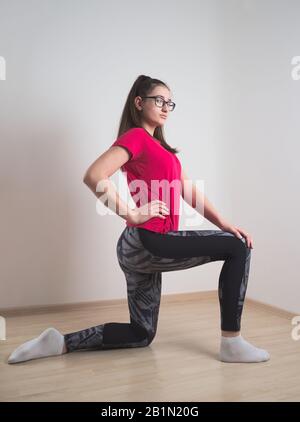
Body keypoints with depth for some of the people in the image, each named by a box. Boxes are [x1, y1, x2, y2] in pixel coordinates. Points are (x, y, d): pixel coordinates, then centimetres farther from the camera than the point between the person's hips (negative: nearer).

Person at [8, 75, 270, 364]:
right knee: (237, 247, -4)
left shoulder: (159, 145, 22)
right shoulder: (135, 136, -5)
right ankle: (232, 344, -1)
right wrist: (132, 215, -18)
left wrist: (224, 223, 2)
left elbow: (189, 192, 13)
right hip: (147, 241, -10)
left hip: (139, 249, 10)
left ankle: (60, 343, 18)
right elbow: (94, 176, -21)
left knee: (141, 334, 18)